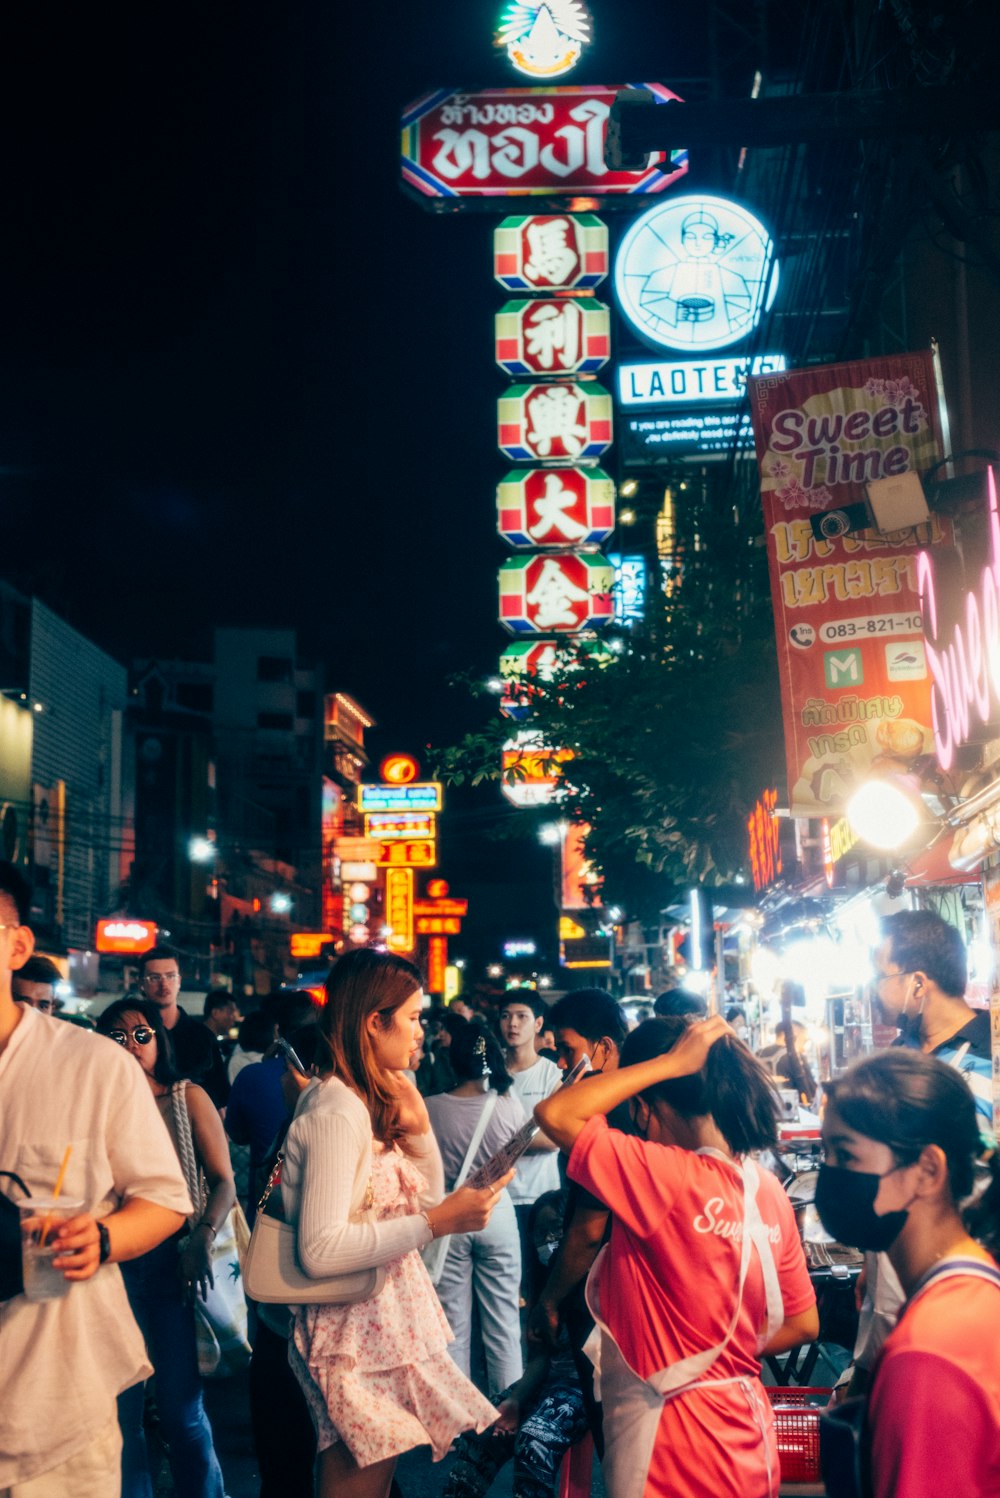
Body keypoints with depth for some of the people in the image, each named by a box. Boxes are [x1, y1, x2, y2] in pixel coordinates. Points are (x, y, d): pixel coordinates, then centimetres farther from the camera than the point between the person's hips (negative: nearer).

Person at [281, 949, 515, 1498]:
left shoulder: (371, 1102, 9)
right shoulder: (337, 1112, -20)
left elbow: (426, 1199, 14)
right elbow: (320, 1250, -28)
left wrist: (416, 1126, -2)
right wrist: (438, 1222, -28)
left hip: (386, 1323, 9)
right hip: (355, 1335, -9)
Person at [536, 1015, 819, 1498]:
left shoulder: (670, 1177, -23)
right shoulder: (767, 1191, 0)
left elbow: (554, 1113, -25)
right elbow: (803, 1323, 8)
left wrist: (670, 1061, -21)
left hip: (677, 1451, -7)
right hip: (748, 1435, 7)